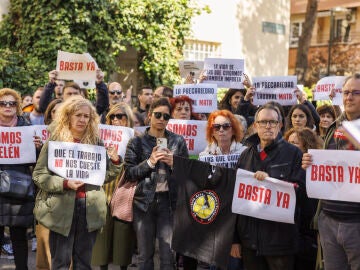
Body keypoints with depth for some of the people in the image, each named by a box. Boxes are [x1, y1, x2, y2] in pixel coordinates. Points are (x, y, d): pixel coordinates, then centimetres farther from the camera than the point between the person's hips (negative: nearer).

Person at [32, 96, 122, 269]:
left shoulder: (96, 143, 9)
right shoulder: (54, 141, -3)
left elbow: (104, 176, 12)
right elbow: (38, 175, -6)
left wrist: (115, 161, -7)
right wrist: (64, 183, -19)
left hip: (90, 209, 3)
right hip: (62, 208, -3)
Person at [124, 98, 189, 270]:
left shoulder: (178, 141, 8)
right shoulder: (137, 142, 3)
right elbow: (128, 173, -3)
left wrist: (174, 163, -8)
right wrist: (150, 162, -14)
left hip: (169, 201, 1)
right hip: (144, 202, -1)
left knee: (168, 254, 0)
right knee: (145, 255, 7)